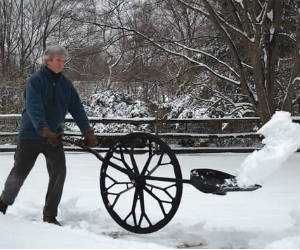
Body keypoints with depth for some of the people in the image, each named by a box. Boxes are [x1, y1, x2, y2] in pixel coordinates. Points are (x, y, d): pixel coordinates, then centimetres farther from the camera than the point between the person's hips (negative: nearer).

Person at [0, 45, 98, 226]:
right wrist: (45, 130, -39)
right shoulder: (36, 80, -12)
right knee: (20, 172, 2)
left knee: (59, 173, -7)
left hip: (54, 136, 4)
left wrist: (88, 132, -10)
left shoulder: (66, 83, 4)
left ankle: (50, 215, 4)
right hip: (31, 135, -4)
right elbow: (34, 108, -25)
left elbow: (77, 108, 2)